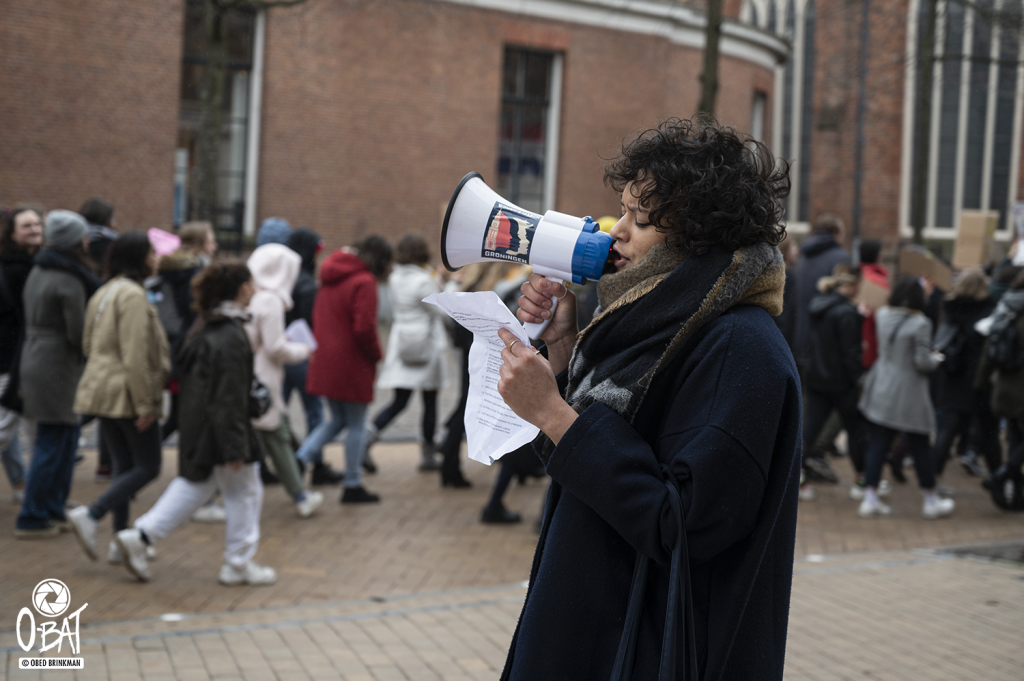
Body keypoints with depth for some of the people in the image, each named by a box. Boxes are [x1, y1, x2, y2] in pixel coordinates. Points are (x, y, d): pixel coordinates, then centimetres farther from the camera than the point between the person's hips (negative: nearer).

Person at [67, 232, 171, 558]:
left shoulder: (105, 293, 14)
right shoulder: (133, 295, -16)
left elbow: (89, 344, 19)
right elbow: (135, 354, -22)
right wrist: (145, 404, -21)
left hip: (103, 391, 9)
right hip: (128, 393, -9)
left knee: (124, 465, 14)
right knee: (148, 466, -1)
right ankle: (90, 515, -13)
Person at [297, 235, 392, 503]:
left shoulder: (331, 278, 12)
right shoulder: (364, 282, -16)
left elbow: (318, 317, 17)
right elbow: (364, 328, -21)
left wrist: (321, 346, 18)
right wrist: (376, 354, -6)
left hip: (325, 360, 8)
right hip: (351, 364, -8)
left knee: (338, 419, 20)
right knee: (356, 425, 5)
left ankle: (299, 459, 3)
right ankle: (353, 486, 13)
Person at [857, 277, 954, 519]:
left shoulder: (882, 315, 0)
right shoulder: (920, 323, -16)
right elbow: (923, 363, -17)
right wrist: (936, 359, 6)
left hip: (880, 392, 5)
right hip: (909, 397, -5)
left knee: (877, 446, 7)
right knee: (921, 447, 9)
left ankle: (870, 499, 5)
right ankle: (931, 501, 22)